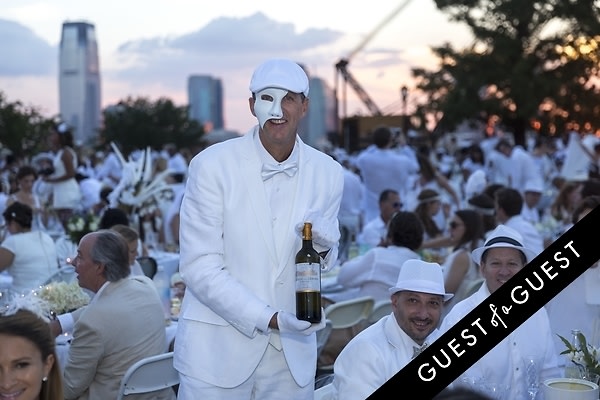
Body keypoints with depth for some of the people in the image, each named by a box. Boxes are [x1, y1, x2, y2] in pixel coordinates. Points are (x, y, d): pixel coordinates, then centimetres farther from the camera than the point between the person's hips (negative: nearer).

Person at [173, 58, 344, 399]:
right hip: (218, 347, -3)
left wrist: (323, 246, -12)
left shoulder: (328, 173, 1)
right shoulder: (212, 165, -9)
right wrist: (268, 318, -18)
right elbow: (199, 267, -11)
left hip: (293, 352, 3)